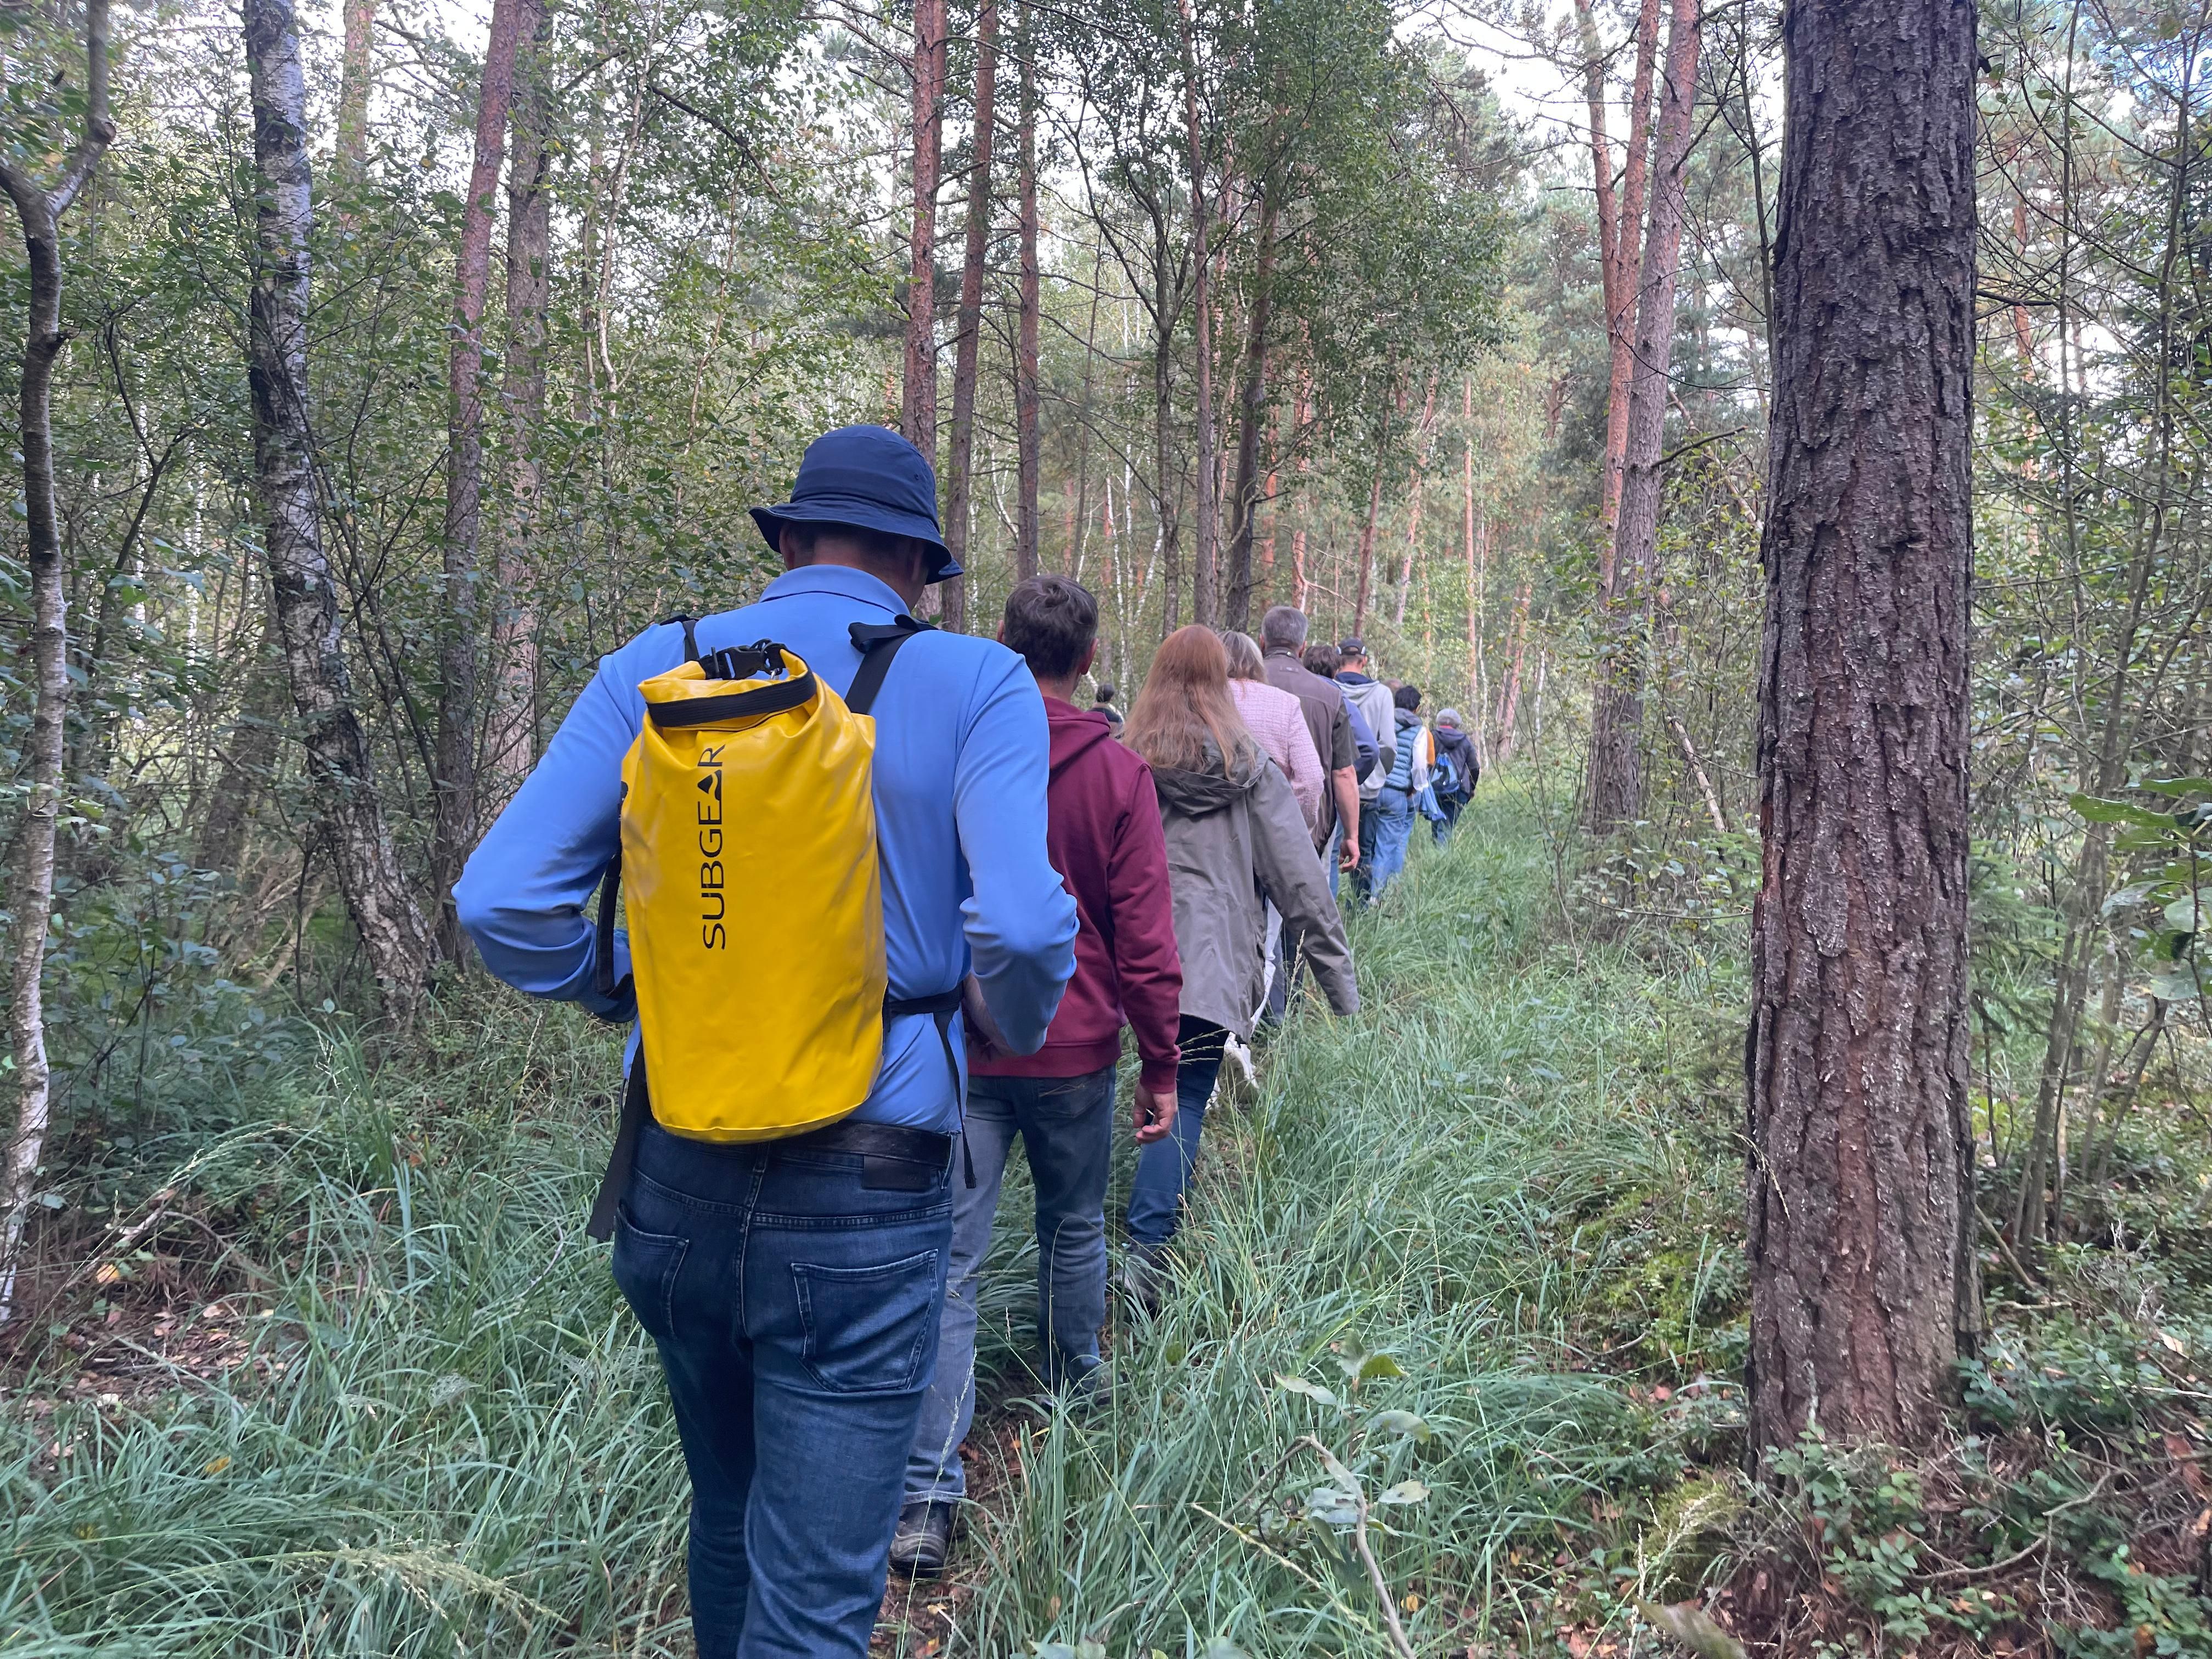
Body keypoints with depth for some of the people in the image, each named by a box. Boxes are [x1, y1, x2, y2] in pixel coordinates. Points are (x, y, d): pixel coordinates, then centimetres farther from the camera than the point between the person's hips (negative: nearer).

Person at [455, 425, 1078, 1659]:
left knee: (728, 1522, 27)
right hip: (860, 1196, -4)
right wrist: (1020, 1029, 3)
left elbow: (502, 900, -4)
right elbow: (1022, 925, -19)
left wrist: (632, 1000, 13)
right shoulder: (976, 688, -7)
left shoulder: (655, 672, 2)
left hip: (679, 1180, 4)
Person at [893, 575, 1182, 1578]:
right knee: (1074, 1229, 22)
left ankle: (927, 1495, -2)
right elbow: (1144, 938, -7)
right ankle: (1074, 1386, 43)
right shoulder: (1118, 773, -8)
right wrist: (1160, 1064, 3)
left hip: (958, 1047, 0)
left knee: (950, 1260, 1)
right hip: (1075, 1049, 0)